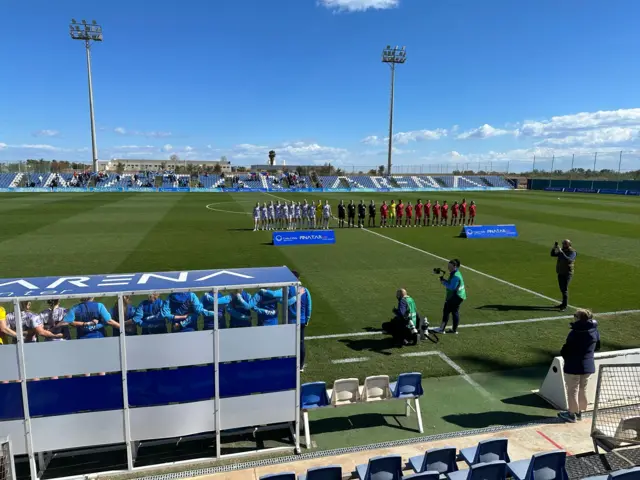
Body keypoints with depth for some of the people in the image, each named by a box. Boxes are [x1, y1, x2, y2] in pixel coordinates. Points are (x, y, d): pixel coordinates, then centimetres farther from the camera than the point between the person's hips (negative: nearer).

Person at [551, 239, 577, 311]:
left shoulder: (572, 252, -11)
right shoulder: (562, 250, 9)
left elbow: (568, 259, -27)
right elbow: (553, 254, 10)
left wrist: (561, 252, -30)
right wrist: (554, 248, -7)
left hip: (567, 273, -7)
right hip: (560, 273, 7)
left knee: (565, 289, -10)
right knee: (562, 289, 15)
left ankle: (565, 306, -7)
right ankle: (564, 303, 27)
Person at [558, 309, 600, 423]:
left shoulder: (575, 332, -22)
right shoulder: (595, 331, -1)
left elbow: (566, 349, -17)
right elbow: (597, 347, 13)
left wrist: (565, 355, 2)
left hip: (574, 365, -6)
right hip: (589, 366, 6)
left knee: (572, 390, 8)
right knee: (583, 390, 19)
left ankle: (572, 414, 19)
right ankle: (579, 411, 33)